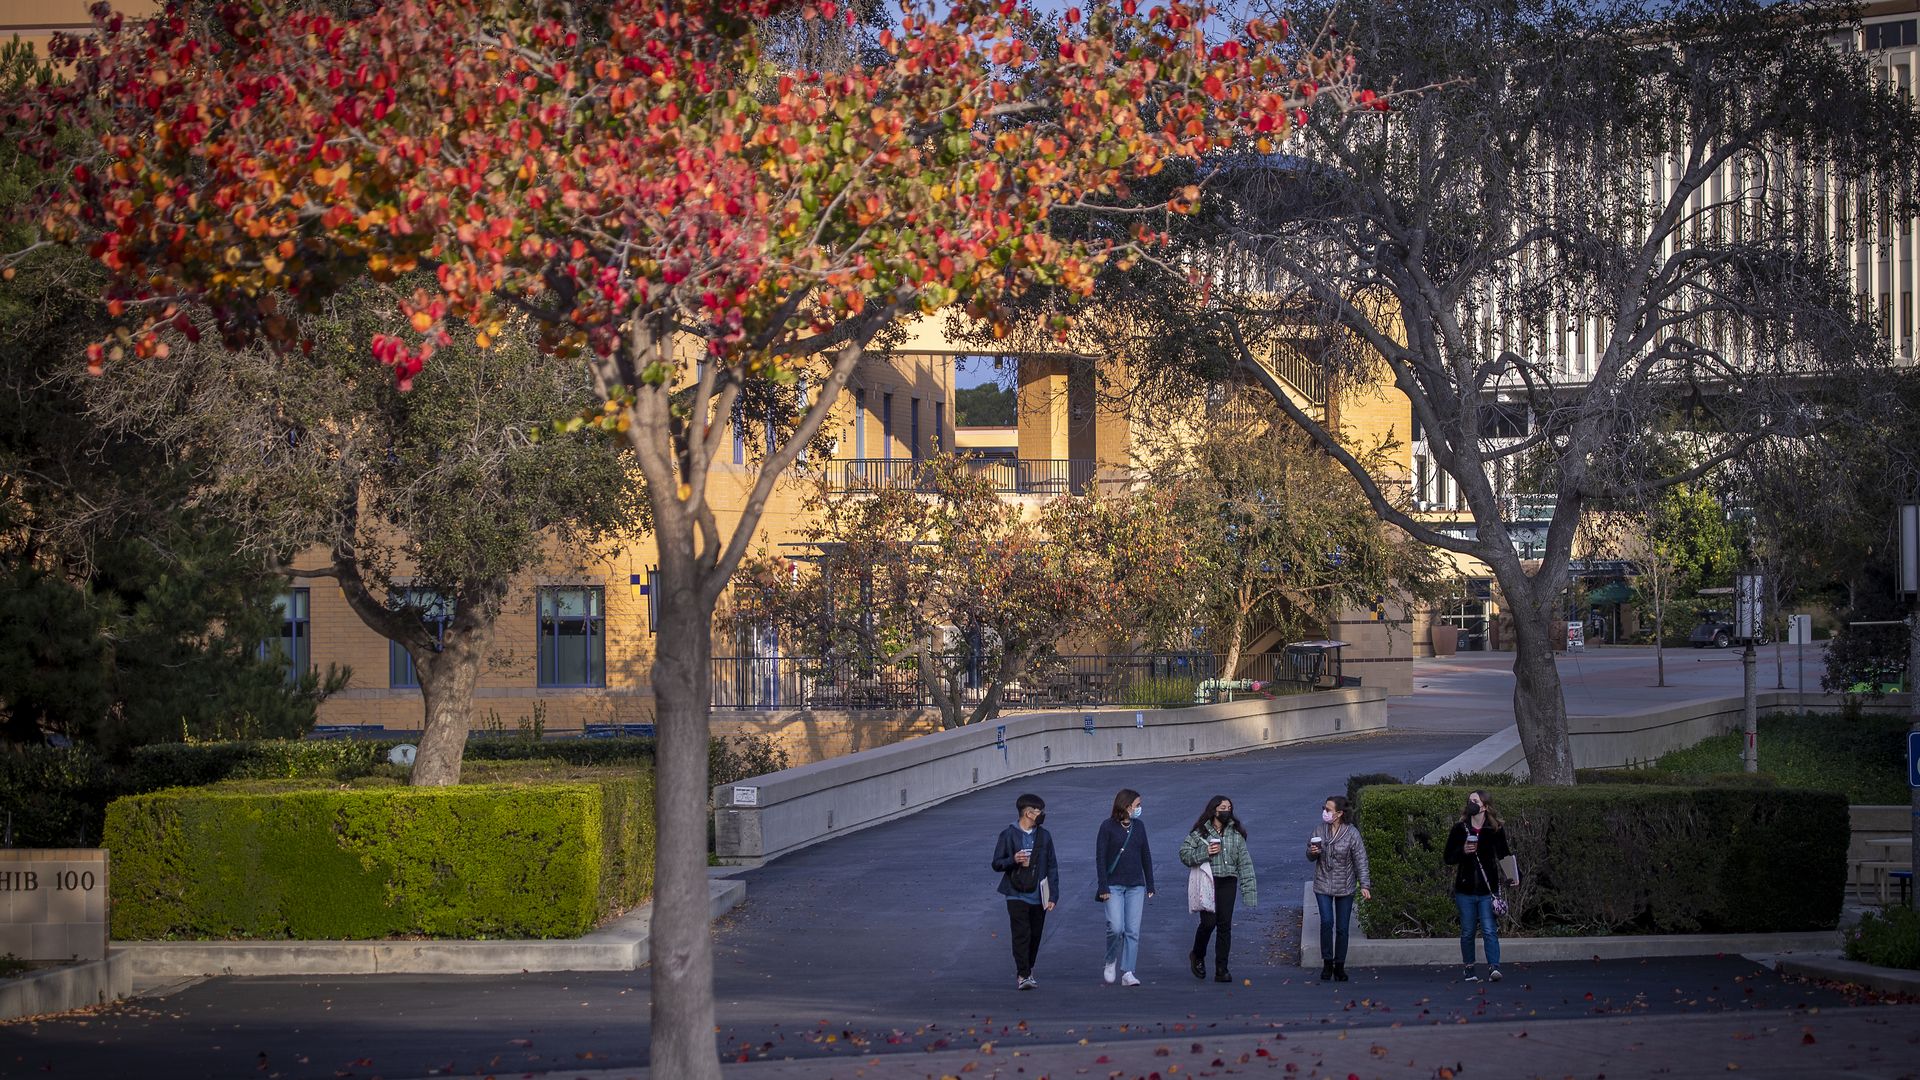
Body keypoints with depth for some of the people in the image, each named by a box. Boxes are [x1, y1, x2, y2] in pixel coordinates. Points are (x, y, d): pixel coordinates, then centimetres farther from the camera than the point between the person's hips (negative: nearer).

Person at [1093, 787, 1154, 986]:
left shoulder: (1139, 826, 9)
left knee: (1133, 931, -2)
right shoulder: (1108, 826, -4)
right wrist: (1103, 887, -12)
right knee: (1116, 927, -14)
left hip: (1136, 887, 4)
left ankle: (1127, 972, 1)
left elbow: (1146, 856, 15)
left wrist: (1150, 886, 12)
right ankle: (1111, 962, 11)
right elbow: (1100, 858, -6)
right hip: (1114, 885, -4)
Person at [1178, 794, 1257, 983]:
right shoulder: (1200, 832, 1)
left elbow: (1244, 861, 8)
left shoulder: (1236, 833, 10)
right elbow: (1184, 854, 0)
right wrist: (1205, 853, -15)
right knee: (1208, 922, -10)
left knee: (1225, 925, 0)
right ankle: (1197, 956, 19)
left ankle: (1221, 970, 4)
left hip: (1228, 883, 3)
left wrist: (1248, 888, 1)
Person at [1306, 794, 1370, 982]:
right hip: (1323, 885, 1)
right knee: (1326, 922, -13)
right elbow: (1310, 856, 11)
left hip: (1345, 887, -1)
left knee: (1342, 928, 4)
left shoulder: (1352, 833, -10)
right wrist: (1312, 852, -14)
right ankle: (1327, 963, -1)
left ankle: (1339, 966, 15)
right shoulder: (1320, 830, 0)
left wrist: (1364, 885, -15)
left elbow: (1360, 860, -9)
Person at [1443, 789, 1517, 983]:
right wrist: (1463, 851, -13)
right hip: (1465, 890, 2)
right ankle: (1469, 969, 18)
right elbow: (1448, 858, 6)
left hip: (1487, 890, -2)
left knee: (1489, 930, -11)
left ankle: (1494, 967, -17)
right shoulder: (1460, 829, 3)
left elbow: (1504, 856, 6)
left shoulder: (1496, 830, 1)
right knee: (1467, 932, 8)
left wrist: (1511, 877, -9)